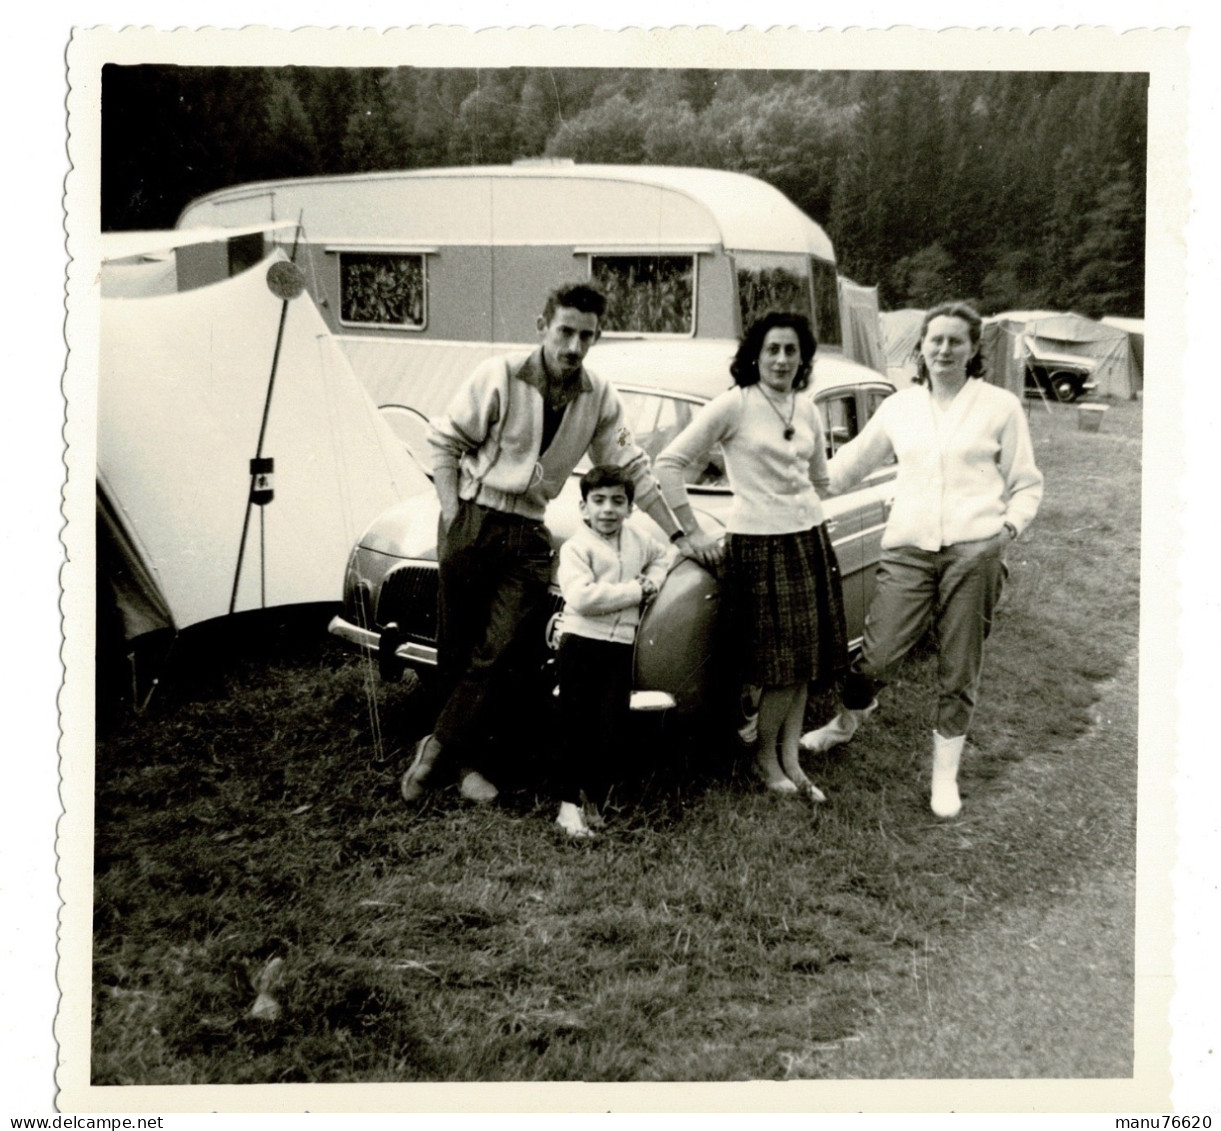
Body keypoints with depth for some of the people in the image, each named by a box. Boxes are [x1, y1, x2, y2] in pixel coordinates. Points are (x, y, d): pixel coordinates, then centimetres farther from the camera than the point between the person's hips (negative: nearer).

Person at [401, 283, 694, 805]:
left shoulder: (599, 397, 2)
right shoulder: (500, 377, -9)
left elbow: (632, 467, 10)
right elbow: (443, 440, -3)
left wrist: (677, 535, 10)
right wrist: (452, 513, -10)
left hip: (528, 534, 3)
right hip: (471, 521, -2)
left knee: (496, 653, -8)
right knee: (458, 652, 3)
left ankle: (438, 746, 5)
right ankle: (470, 761, 16)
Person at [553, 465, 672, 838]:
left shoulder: (638, 541, 11)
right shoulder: (576, 547, -8)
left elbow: (663, 555, 33)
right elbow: (582, 598, -23)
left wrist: (653, 583, 10)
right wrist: (637, 590, -14)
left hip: (621, 647, 5)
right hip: (581, 643, -5)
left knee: (612, 731, 2)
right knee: (576, 727, 0)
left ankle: (593, 797, 19)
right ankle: (569, 804, 7)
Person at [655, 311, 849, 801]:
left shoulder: (807, 408, 8)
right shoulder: (733, 404, -10)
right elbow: (668, 462, -11)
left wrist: (798, 510, 13)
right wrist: (693, 533, -10)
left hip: (810, 539, 6)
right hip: (758, 545, -6)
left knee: (807, 660, 8)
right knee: (782, 665, -2)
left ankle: (790, 761, 19)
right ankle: (766, 757, 18)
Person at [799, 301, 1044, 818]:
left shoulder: (1000, 406, 7)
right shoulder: (898, 408, 14)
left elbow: (1026, 484, 12)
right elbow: (846, 466, 22)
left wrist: (1010, 525, -5)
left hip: (974, 552, -1)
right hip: (908, 550, 2)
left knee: (959, 671, 5)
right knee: (876, 655, -3)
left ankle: (944, 774, 21)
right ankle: (847, 721, 28)